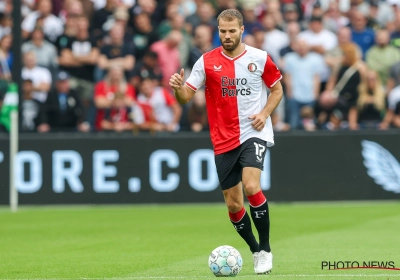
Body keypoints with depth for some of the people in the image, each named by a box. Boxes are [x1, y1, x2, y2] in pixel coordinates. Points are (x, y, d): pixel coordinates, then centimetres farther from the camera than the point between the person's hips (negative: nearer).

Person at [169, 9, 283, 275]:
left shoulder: (259, 58, -3)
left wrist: (265, 113, -9)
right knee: (233, 204, 5)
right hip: (224, 140, 3)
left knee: (251, 186, -24)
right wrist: (178, 88, -26)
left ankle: (265, 249, -11)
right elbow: (186, 96, -3)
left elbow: (277, 89, 9)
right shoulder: (207, 61, -1)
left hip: (254, 133, -3)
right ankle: (255, 251, 26)